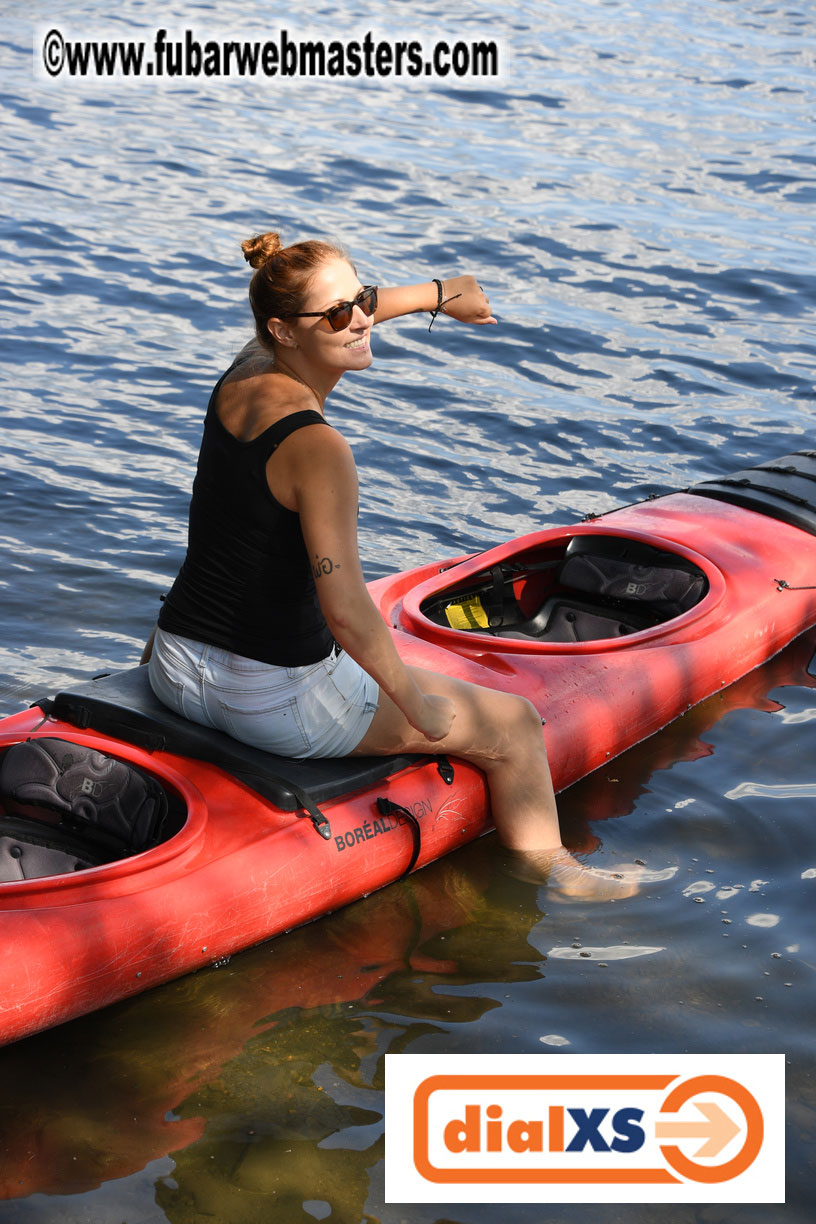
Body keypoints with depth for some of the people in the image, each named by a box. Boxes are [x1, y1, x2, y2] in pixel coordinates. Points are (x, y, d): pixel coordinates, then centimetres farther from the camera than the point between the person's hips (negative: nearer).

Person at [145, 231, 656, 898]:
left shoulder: (243, 371, 1)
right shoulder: (318, 449, -24)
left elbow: (346, 314, 23)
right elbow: (346, 610, -30)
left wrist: (437, 293, 35)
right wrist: (417, 706, -16)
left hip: (174, 670, 9)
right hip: (273, 698, -8)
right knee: (515, 723, 10)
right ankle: (548, 875, 31)